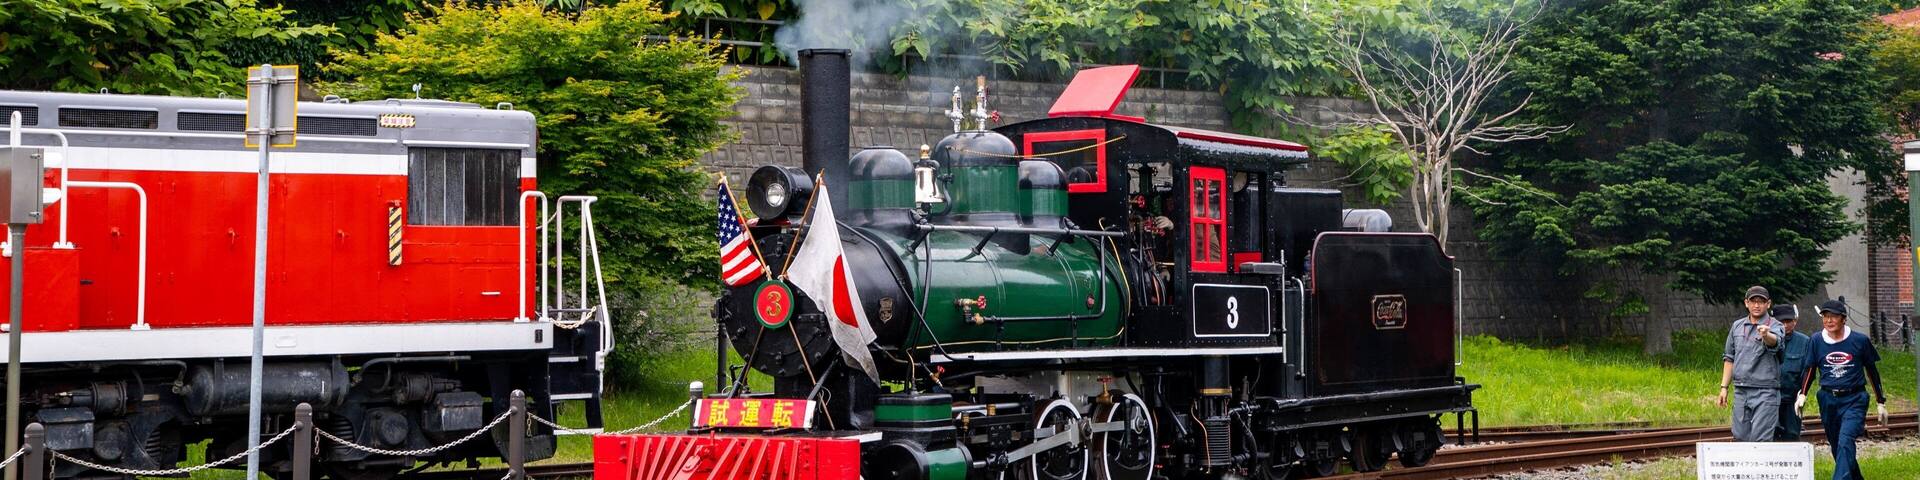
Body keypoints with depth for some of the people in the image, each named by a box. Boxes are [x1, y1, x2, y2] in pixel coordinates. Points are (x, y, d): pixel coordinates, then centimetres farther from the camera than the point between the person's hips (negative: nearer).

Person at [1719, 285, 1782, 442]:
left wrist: (1766, 334, -51)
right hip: (1741, 392, 5)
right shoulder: (1737, 326, 13)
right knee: (1740, 438, 6)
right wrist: (1724, 387, 13)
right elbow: (1729, 358, 18)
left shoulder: (1774, 326, -3)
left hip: (1765, 393, -5)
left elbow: (1774, 341, -28)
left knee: (1760, 440, -10)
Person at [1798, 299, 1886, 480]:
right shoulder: (1817, 341, 3)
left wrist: (1881, 403, 11)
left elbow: (1872, 371, 8)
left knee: (1845, 442, -21)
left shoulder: (1860, 341, -2)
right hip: (1828, 400, 3)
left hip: (1854, 399, -3)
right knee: (1837, 447, 10)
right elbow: (1810, 370, 12)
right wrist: (1802, 394, -4)